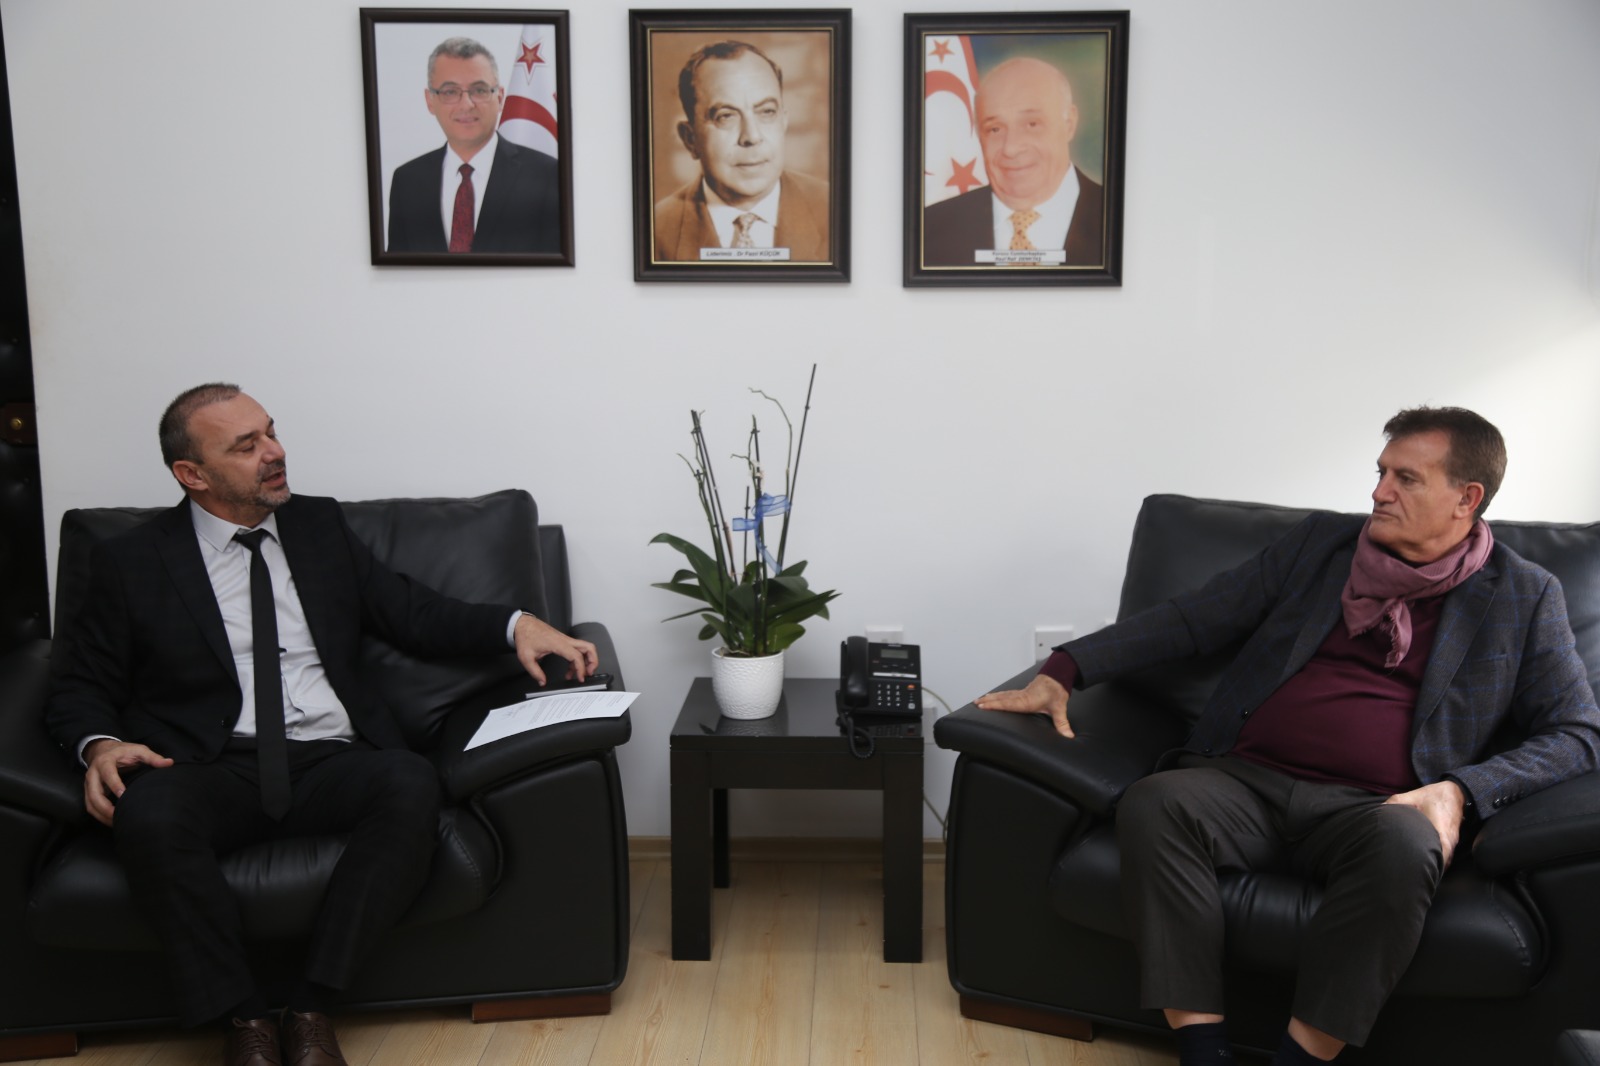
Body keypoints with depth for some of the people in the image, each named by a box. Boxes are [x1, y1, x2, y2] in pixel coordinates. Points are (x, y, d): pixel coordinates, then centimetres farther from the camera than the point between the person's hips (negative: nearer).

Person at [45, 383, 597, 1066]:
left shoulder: (321, 526, 17)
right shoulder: (131, 562, 10)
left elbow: (414, 615, 16)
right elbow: (81, 688, 13)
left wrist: (516, 625, -1)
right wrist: (98, 746, -11)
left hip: (328, 764, 2)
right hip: (213, 771, -1)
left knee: (412, 783, -31)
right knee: (146, 813, -35)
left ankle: (311, 1008, -20)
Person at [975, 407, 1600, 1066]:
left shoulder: (1524, 596, 12)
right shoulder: (1323, 543, 17)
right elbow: (1193, 618, 15)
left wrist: (1459, 790, -10)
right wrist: (1063, 671, 3)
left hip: (1370, 809, -2)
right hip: (1247, 782, 2)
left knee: (1404, 845, -37)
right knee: (1152, 804, -29)